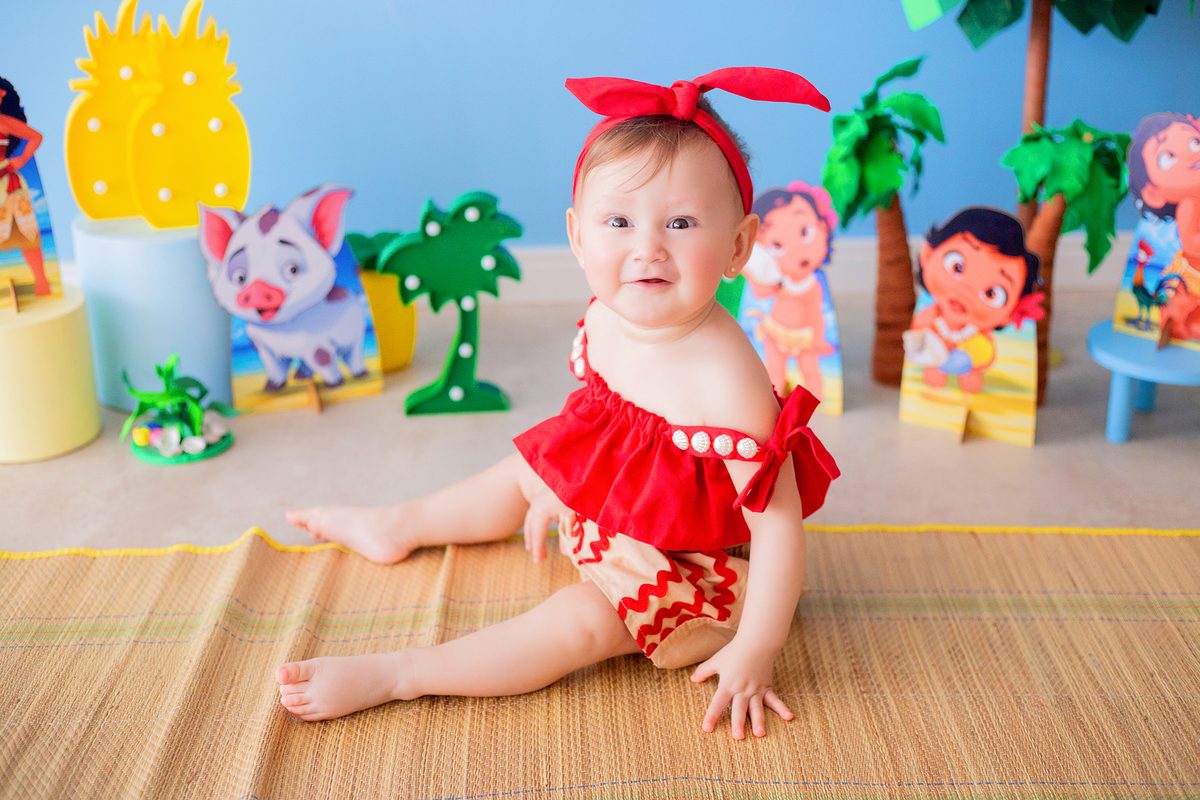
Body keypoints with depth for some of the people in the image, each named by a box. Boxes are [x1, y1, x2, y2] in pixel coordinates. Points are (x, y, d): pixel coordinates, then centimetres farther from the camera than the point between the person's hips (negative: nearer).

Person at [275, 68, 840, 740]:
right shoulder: (606, 319, -14)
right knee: (525, 473, 23)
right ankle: (399, 528, 48)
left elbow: (780, 522, -32)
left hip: (691, 571, -8)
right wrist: (551, 496, 20)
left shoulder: (725, 379, -38)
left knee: (578, 621, -23)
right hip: (604, 510, 8)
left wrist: (754, 652, -30)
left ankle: (395, 674, -11)